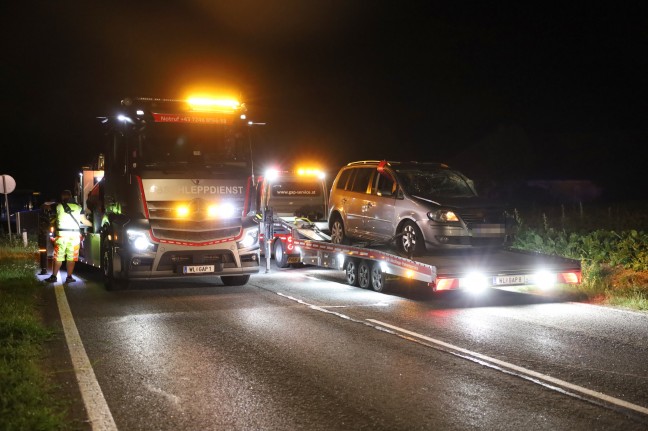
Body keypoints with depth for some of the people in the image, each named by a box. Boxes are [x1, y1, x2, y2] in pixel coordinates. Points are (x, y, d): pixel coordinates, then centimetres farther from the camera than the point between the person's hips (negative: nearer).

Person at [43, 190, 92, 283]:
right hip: (75, 235, 1)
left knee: (58, 257, 4)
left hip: (62, 234, -1)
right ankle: (69, 277, 5)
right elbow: (84, 221, 7)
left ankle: (54, 276, 5)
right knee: (71, 258, 5)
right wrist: (92, 224, 26)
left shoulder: (58, 207, 0)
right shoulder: (78, 207, 5)